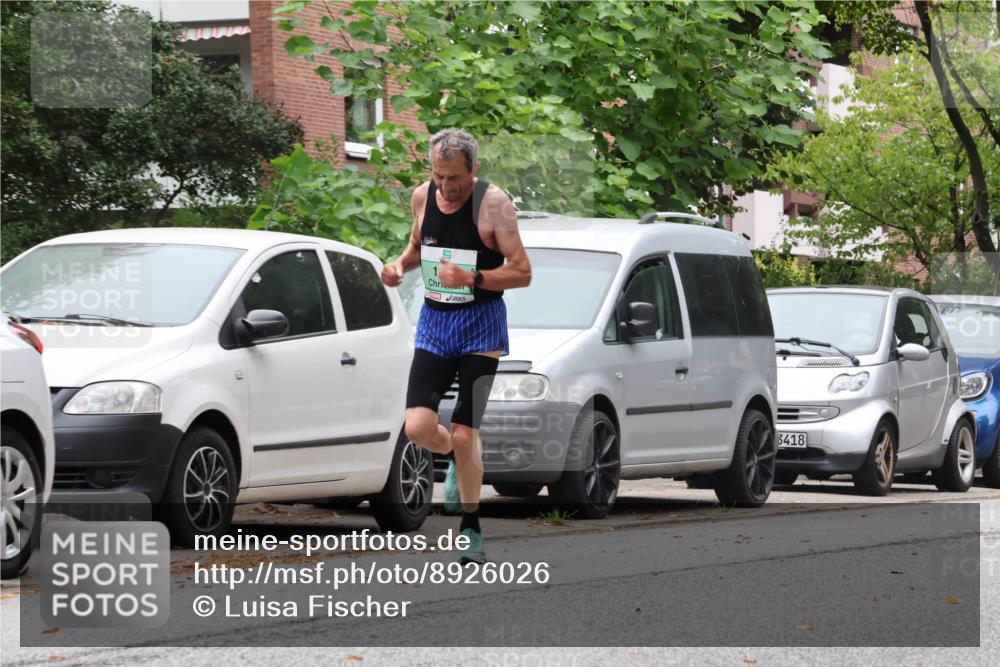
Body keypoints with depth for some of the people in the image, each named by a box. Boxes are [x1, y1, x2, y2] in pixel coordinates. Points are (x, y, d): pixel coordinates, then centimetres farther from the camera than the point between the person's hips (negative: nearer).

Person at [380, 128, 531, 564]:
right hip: (434, 320, 4)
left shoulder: (493, 203, -13)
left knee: (464, 433, -8)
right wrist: (400, 265, 0)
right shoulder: (422, 197, 2)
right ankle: (458, 461, 26)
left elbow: (522, 272, -12)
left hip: (480, 323, -4)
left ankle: (471, 530, 9)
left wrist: (471, 278, -26)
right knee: (417, 427, -9)